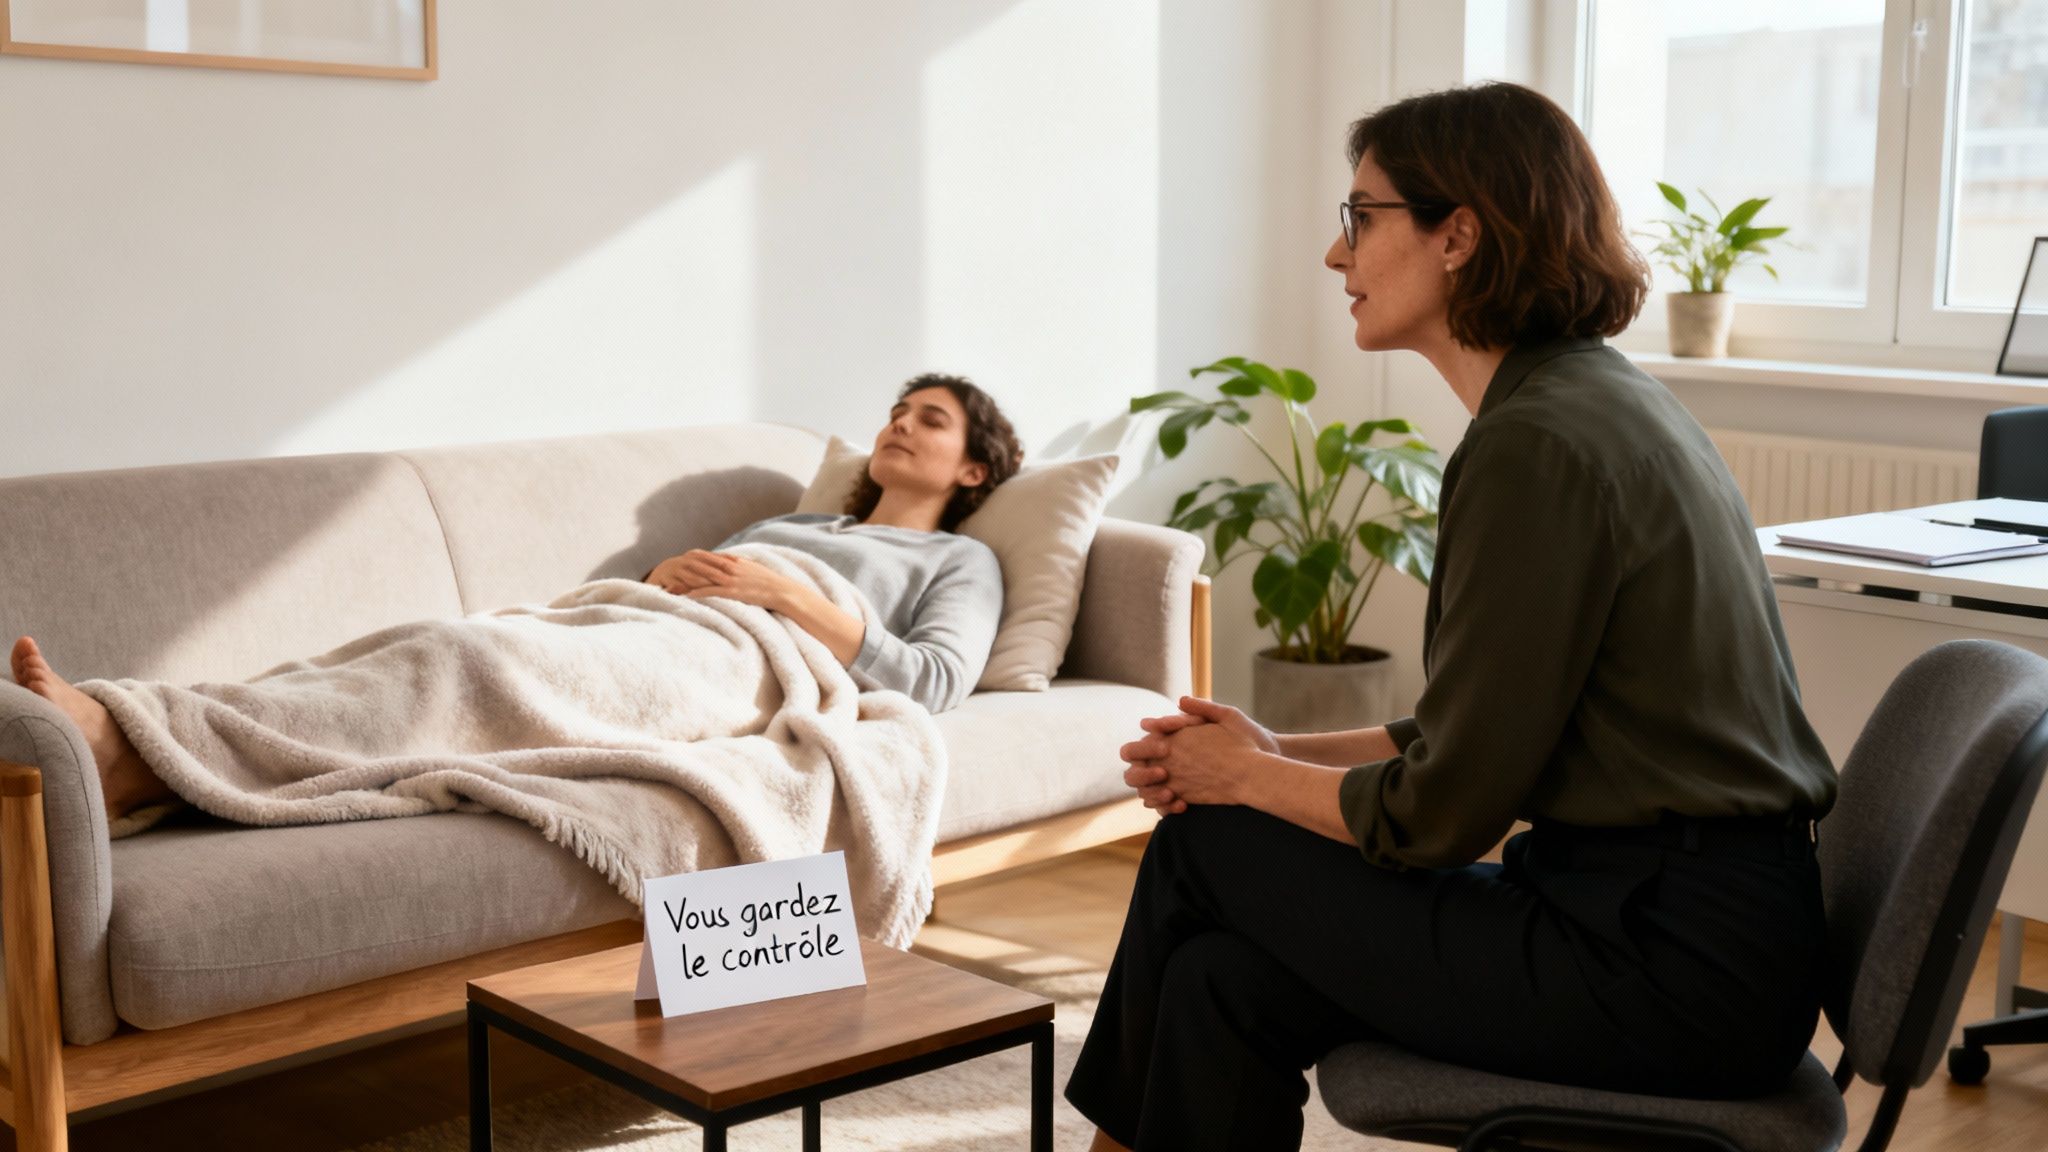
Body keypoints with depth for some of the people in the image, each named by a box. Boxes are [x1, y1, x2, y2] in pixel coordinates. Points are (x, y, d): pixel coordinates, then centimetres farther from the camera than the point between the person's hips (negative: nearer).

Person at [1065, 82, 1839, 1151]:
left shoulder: (1538, 444, -18)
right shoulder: (1598, 400, 12)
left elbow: (1440, 812, -15)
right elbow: (1476, 730, 17)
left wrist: (1250, 778, 2)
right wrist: (1283, 753, 9)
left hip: (1674, 966, -8)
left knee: (1209, 845, 1)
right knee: (1227, 981, 3)